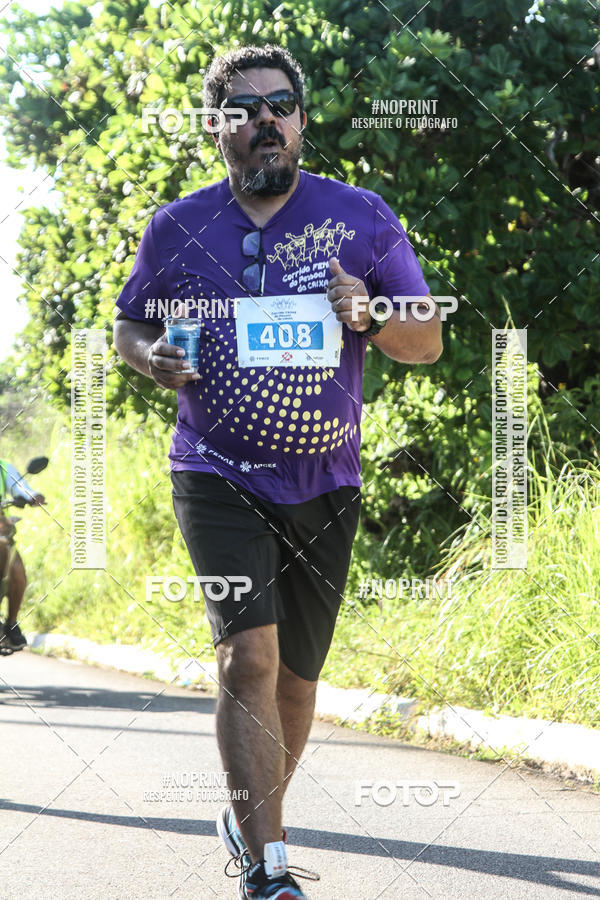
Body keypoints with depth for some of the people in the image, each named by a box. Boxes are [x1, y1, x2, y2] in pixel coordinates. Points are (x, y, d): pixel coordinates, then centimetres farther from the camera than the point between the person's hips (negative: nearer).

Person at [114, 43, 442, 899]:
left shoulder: (361, 217, 1)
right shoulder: (177, 228, 3)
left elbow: (429, 341, 4)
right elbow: (128, 324, 17)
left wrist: (369, 317, -18)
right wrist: (151, 357, -7)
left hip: (324, 484, 2)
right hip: (218, 477, -2)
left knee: (295, 676, 12)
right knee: (249, 655, -19)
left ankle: (252, 819, 37)